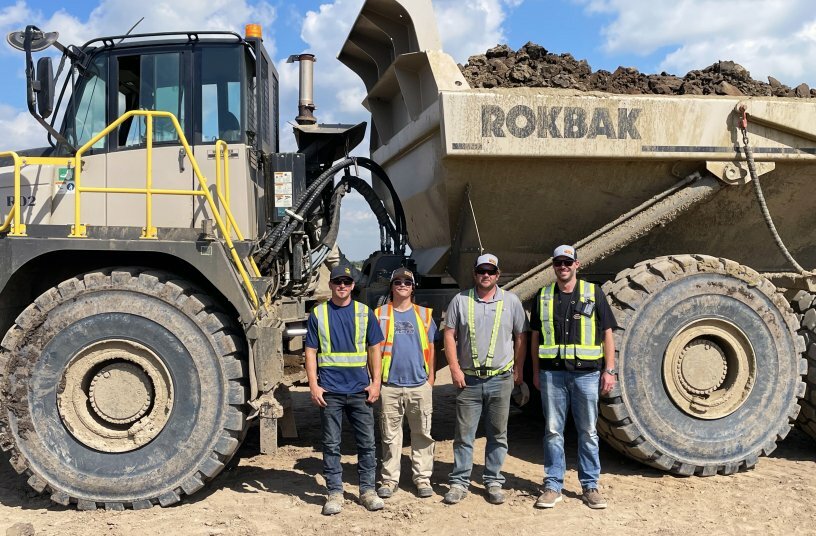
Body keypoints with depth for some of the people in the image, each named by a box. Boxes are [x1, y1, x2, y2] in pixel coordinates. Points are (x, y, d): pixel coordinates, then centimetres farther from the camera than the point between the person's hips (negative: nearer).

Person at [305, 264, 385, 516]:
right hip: (330, 391, -1)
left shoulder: (364, 313, 6)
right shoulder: (318, 314, 4)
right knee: (331, 445, 5)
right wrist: (313, 385, -5)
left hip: (360, 390, 1)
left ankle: (367, 490, 18)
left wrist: (376, 382, 0)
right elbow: (311, 352, 3)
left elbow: (374, 349, 8)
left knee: (367, 442, 5)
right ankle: (334, 492, 15)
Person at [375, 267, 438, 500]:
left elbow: (431, 349, 12)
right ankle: (389, 480, 13)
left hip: (419, 385, 1)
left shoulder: (424, 314, 10)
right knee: (390, 435, 5)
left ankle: (422, 478, 13)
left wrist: (430, 378, 5)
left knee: (422, 434, 4)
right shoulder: (380, 314, 6)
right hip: (389, 385, -1)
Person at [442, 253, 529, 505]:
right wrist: (455, 368, -5)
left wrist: (518, 369, 5)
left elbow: (521, 337, 8)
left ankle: (493, 482, 18)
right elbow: (449, 335, 2)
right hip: (468, 380, 0)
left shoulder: (511, 301, 4)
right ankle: (459, 482, 11)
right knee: (464, 434, 3)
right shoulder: (460, 300, 2)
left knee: (498, 435, 8)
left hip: (500, 380, 1)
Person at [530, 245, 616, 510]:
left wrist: (609, 370, -1)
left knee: (588, 432, 6)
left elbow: (607, 333, 4)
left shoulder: (593, 292, 4)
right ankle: (553, 485, 14)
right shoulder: (543, 296, 8)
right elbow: (535, 336, 12)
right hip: (552, 372, 1)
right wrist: (536, 371, 8)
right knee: (553, 431, 5)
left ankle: (590, 486, 17)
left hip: (586, 372, -1)